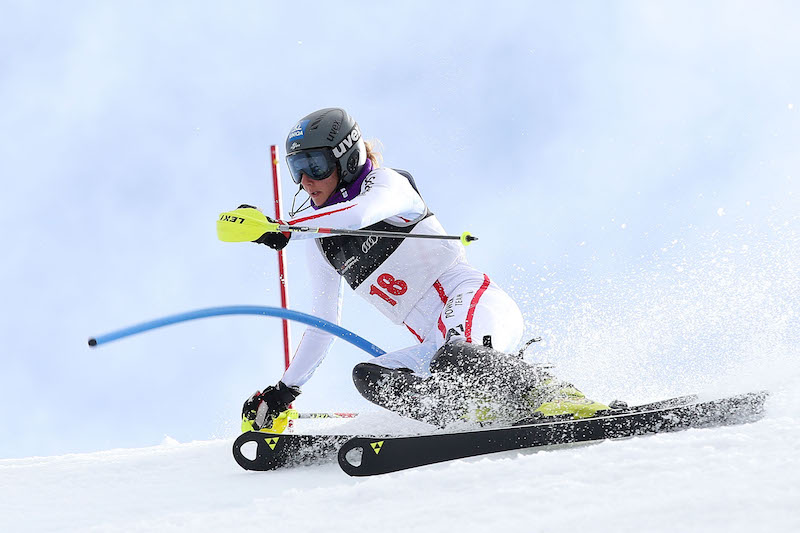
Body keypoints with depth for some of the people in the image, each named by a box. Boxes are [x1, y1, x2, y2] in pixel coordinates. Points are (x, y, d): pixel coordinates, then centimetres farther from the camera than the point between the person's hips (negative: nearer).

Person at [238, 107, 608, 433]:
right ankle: (489, 416, -28)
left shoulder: (387, 183, -2)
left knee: (452, 358, -38)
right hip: (439, 343, 7)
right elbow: (323, 324, 24)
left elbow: (357, 215, -26)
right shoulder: (323, 246, 17)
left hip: (475, 300, -7)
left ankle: (559, 398, -23)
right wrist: (284, 390, 20)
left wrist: (282, 230, -33)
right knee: (368, 377, -19)